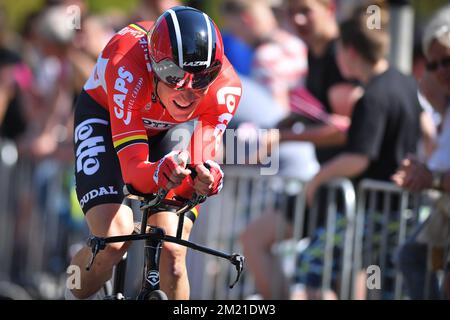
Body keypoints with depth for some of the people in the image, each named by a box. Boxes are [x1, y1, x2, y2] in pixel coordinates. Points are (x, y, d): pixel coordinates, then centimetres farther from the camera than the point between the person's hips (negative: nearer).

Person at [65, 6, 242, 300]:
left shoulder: (226, 88, -32)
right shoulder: (129, 67, -40)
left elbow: (199, 162, -35)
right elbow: (132, 167, -43)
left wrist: (206, 179, -60)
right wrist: (159, 174, -66)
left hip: (170, 133, 2)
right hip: (105, 116, -2)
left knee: (171, 253, -17)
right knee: (114, 240, -24)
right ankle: (76, 295, 6)